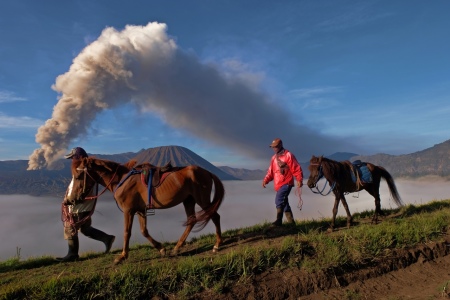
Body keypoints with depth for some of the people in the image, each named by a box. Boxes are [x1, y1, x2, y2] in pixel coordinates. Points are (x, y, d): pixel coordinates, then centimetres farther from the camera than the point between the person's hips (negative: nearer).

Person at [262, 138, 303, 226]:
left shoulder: (288, 155, -9)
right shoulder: (274, 158, 13)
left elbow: (297, 169, -11)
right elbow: (271, 171, 14)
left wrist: (299, 180, -20)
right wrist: (266, 180, -1)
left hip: (286, 183, -8)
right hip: (278, 185, 8)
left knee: (279, 201, -18)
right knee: (284, 202, 13)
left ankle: (279, 221, -13)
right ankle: (291, 221, 24)